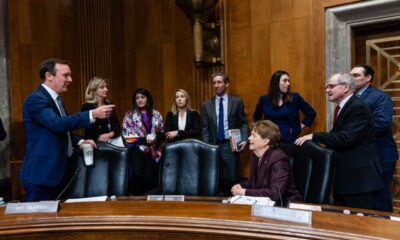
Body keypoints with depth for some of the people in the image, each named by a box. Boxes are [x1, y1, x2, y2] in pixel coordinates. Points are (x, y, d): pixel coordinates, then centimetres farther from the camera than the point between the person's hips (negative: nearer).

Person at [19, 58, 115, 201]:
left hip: (57, 171, 10)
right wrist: (92, 114, -34)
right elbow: (57, 124, -31)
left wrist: (79, 141, 6)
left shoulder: (55, 99, 14)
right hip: (41, 172, -9)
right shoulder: (36, 99, -16)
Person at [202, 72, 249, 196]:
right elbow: (205, 128, 7)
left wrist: (244, 139, -9)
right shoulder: (207, 105, 8)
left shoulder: (236, 102, 4)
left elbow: (243, 123, 5)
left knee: (231, 178, 2)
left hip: (230, 145, -1)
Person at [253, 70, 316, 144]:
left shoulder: (295, 97, 1)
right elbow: (256, 117, 22)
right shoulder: (264, 100, 4)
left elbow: (311, 113, 11)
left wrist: (300, 126, 4)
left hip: (290, 140, 0)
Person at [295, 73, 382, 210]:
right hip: (342, 173, 9)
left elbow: (347, 137, -28)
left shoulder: (359, 107, -17)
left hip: (358, 175, -9)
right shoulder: (342, 107, 12)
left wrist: (315, 136, -24)